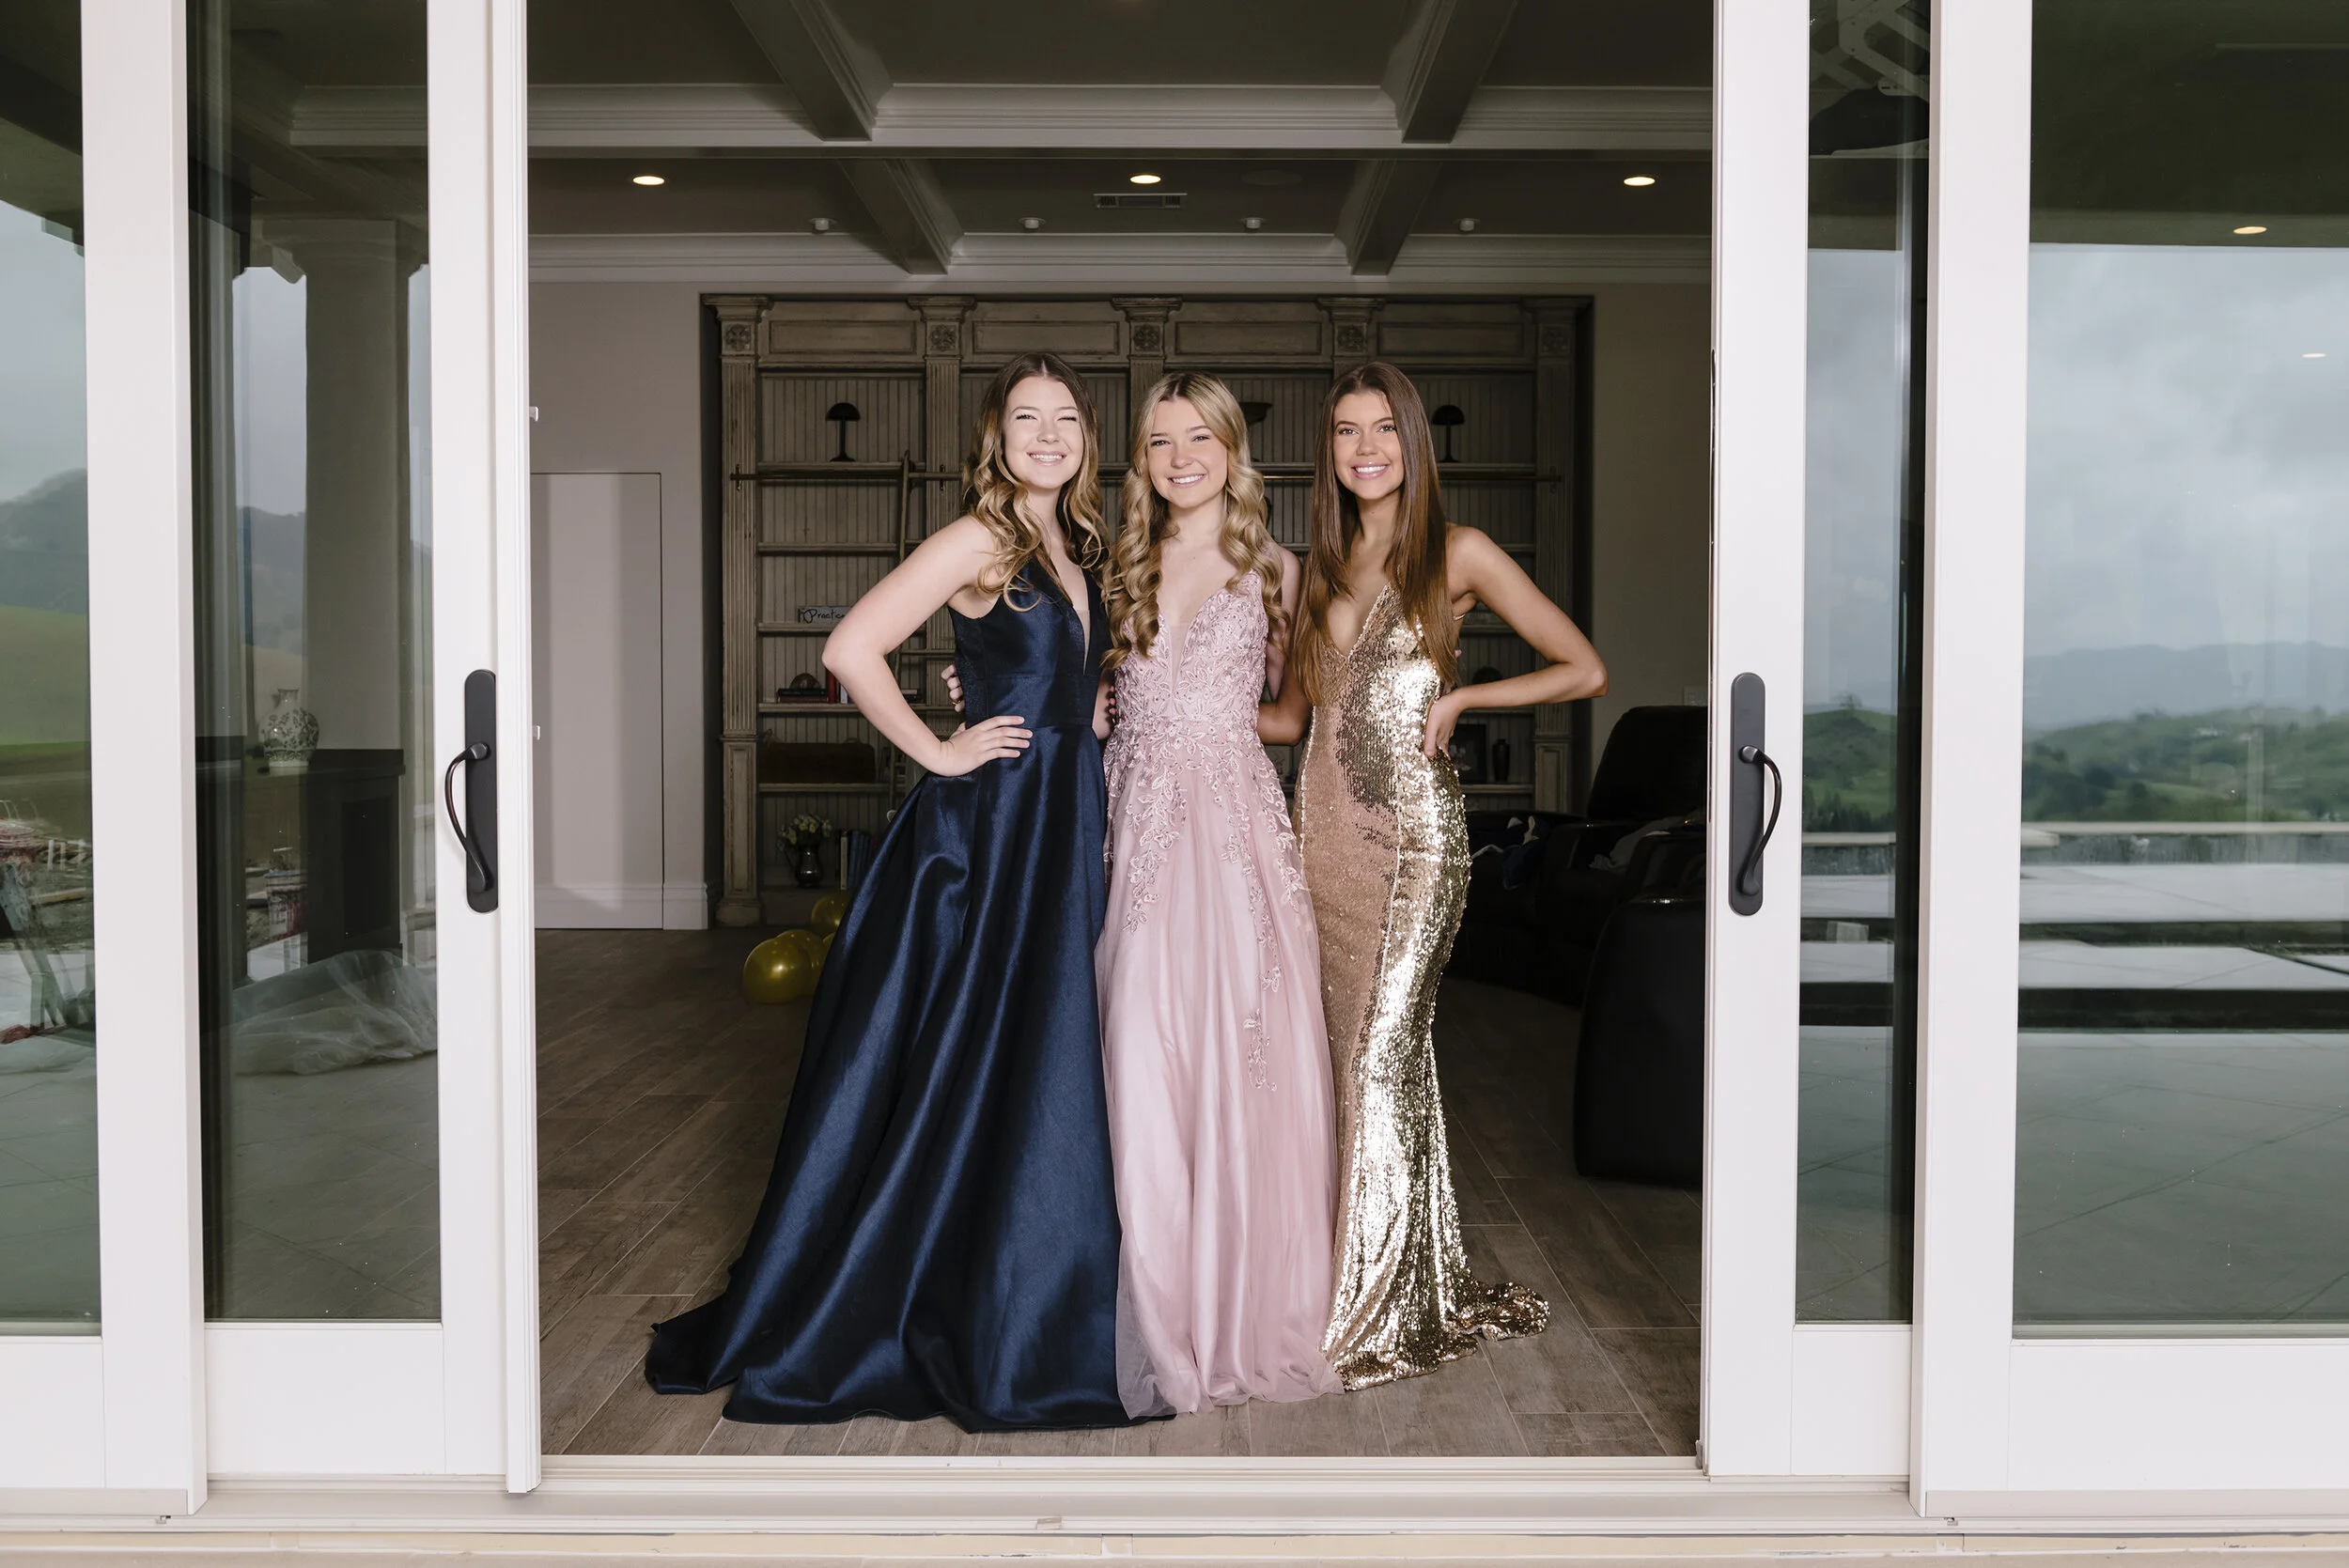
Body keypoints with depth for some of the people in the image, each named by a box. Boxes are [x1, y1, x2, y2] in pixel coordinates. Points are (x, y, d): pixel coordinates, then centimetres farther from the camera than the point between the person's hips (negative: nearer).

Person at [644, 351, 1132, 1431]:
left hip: (1065, 832, 8)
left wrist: (1092, 714, 8)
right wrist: (937, 752, -13)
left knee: (1040, 1075, 11)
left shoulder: (1075, 552, 14)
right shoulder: (978, 539, -10)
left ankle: (1014, 1313, 24)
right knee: (952, 1074, -2)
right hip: (984, 826, -8)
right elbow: (850, 650, -18)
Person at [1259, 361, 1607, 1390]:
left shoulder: (1455, 554, 0)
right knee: (1361, 1057, 6)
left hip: (1410, 831, -6)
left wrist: (1457, 698, -7)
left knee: (1381, 1059, -7)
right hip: (1325, 829, 6)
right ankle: (1429, 1288, 17)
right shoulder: (1323, 566, 16)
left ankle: (1374, 1316, 4)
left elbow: (1585, 670, 0)